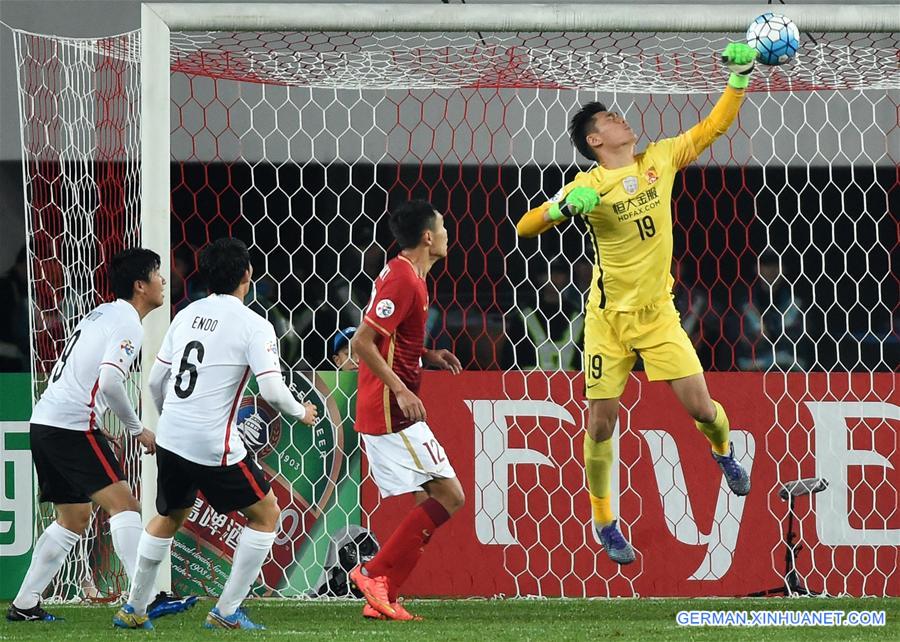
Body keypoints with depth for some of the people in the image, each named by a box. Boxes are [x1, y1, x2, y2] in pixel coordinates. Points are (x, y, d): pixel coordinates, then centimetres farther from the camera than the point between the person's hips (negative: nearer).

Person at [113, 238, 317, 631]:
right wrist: (301, 412, 4)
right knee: (266, 515, 9)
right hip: (213, 447, -7)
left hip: (170, 437, 7)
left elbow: (155, 380, 14)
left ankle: (133, 609, 31)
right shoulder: (253, 325, -10)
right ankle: (226, 612, 5)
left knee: (169, 517, 27)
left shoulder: (186, 315, 9)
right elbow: (271, 390, -17)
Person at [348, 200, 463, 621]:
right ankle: (375, 574, -9)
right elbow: (362, 343, -21)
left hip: (387, 413, 10)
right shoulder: (403, 280, -15)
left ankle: (382, 599, 7)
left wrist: (428, 356, 13)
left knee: (430, 504, 9)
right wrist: (400, 389, -23)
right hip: (391, 413, -10)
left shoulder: (404, 275, 16)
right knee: (450, 496, -10)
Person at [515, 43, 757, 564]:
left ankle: (724, 452, 30)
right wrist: (565, 207, -31)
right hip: (609, 319, -2)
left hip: (658, 314, 2)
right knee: (601, 423, -1)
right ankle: (604, 524, 17)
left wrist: (741, 75, -1)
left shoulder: (659, 160, 1)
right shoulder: (588, 187, -9)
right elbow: (525, 228, -13)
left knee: (700, 406, -6)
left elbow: (715, 126, 9)